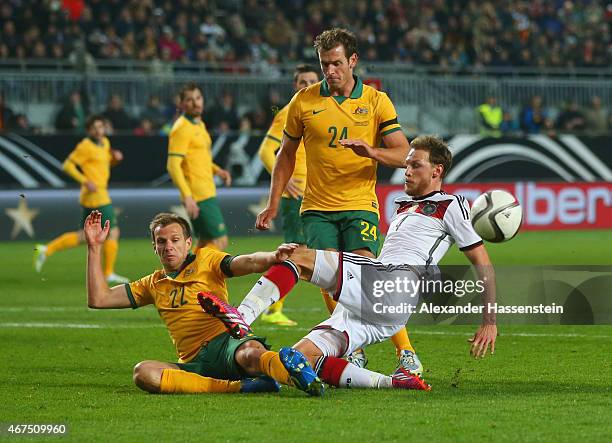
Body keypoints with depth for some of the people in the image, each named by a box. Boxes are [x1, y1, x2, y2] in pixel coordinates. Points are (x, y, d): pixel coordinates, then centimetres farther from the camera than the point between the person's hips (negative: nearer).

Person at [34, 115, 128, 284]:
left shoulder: (104, 142, 14)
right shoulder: (86, 146, -11)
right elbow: (68, 165, -13)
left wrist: (115, 157, 7)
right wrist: (85, 181, -20)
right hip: (96, 196, -9)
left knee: (82, 236, 12)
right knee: (113, 232, -3)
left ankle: (46, 250, 10)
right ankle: (109, 273, 5)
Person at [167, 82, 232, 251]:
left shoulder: (199, 125, 15)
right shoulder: (182, 128, -14)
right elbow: (173, 166, -21)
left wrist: (217, 171, 10)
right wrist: (187, 197, -28)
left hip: (207, 193, 9)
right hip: (197, 196, -9)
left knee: (206, 243, 12)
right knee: (220, 241, -10)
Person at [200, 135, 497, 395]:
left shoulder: (451, 205, 10)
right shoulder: (403, 205, 34)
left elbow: (483, 264, 7)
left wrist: (489, 322, 1)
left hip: (391, 286, -9)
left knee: (298, 256, -17)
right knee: (300, 358, -11)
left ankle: (242, 317, -32)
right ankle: (391, 383, -15)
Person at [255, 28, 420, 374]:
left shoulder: (377, 101, 2)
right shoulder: (303, 102, 5)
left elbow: (403, 155, -2)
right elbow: (287, 154, 16)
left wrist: (371, 151, -22)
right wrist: (273, 203, 12)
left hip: (360, 205, -2)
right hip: (317, 208, 2)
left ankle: (406, 352, -11)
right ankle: (354, 351, 2)